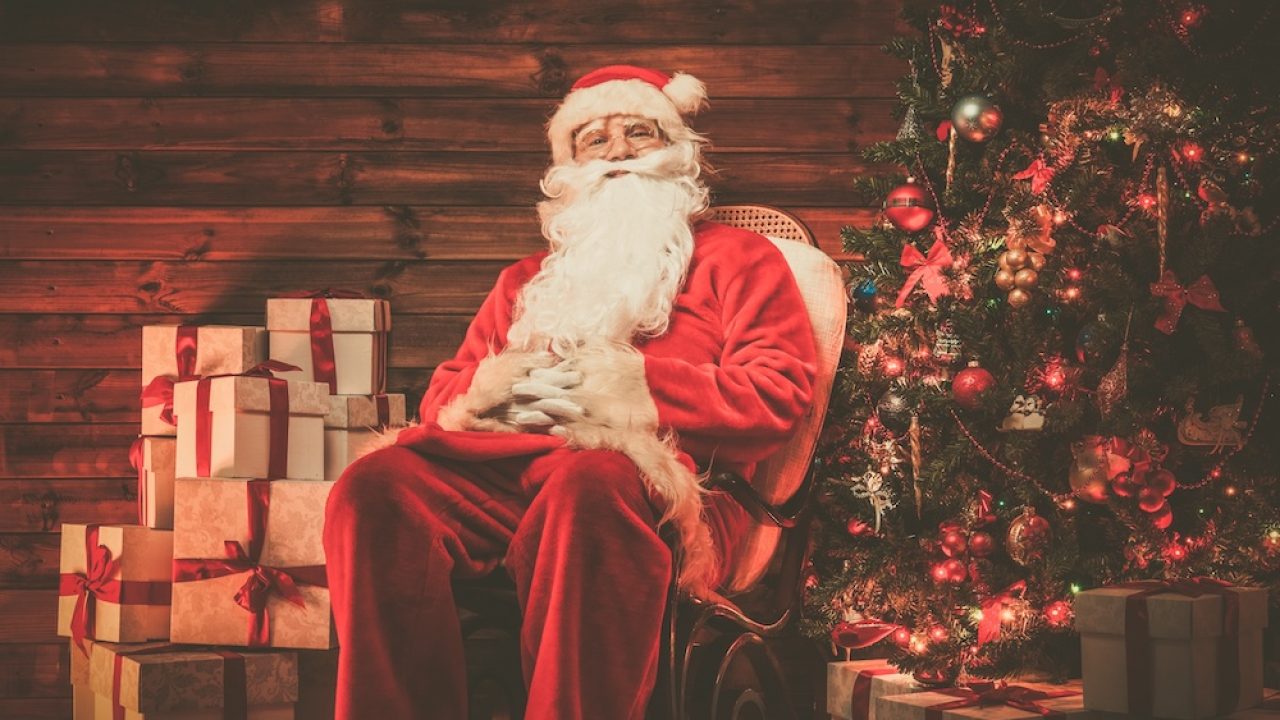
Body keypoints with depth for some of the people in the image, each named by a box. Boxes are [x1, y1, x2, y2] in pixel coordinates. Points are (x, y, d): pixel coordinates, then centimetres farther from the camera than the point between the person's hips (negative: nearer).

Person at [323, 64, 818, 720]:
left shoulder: (734, 258, 23)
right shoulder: (528, 279, 36)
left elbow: (778, 394, 5)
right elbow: (440, 395, 31)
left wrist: (637, 385, -6)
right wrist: (482, 387, 5)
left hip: (651, 477, -4)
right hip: (502, 463, 4)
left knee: (586, 485, -41)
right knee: (376, 486, -28)